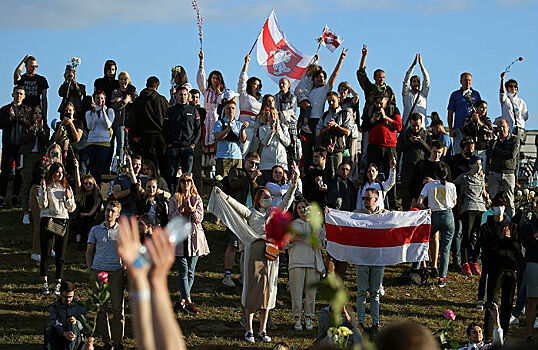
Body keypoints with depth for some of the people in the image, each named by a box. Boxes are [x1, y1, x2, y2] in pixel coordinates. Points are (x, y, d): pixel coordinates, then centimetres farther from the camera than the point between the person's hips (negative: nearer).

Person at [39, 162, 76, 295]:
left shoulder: (67, 188, 13)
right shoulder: (46, 186, 3)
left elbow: (72, 209, 12)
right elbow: (43, 204, -7)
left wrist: (68, 198, -6)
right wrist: (44, 191, -19)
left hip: (63, 222, 3)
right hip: (48, 221, -3)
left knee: (61, 253, 3)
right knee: (45, 253, -2)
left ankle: (58, 283, 8)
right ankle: (45, 283, 6)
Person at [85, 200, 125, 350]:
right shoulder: (95, 230, 11)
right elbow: (89, 252, 13)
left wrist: (127, 270, 2)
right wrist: (90, 272, 4)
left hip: (116, 271, -1)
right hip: (99, 270, 1)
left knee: (118, 308, -4)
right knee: (101, 308, 2)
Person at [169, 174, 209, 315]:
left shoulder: (197, 199, 9)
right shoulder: (174, 199, 6)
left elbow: (199, 218, 0)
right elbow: (171, 218, -1)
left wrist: (191, 208, -17)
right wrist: (181, 209, -17)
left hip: (194, 238, 2)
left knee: (190, 272, 4)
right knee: (183, 271, -10)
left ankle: (182, 300, 12)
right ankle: (188, 302, -13)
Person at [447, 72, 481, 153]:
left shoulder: (476, 94, 11)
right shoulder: (455, 95, 8)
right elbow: (450, 113, 8)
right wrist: (450, 129, 0)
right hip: (459, 128, -1)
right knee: (459, 152, -6)